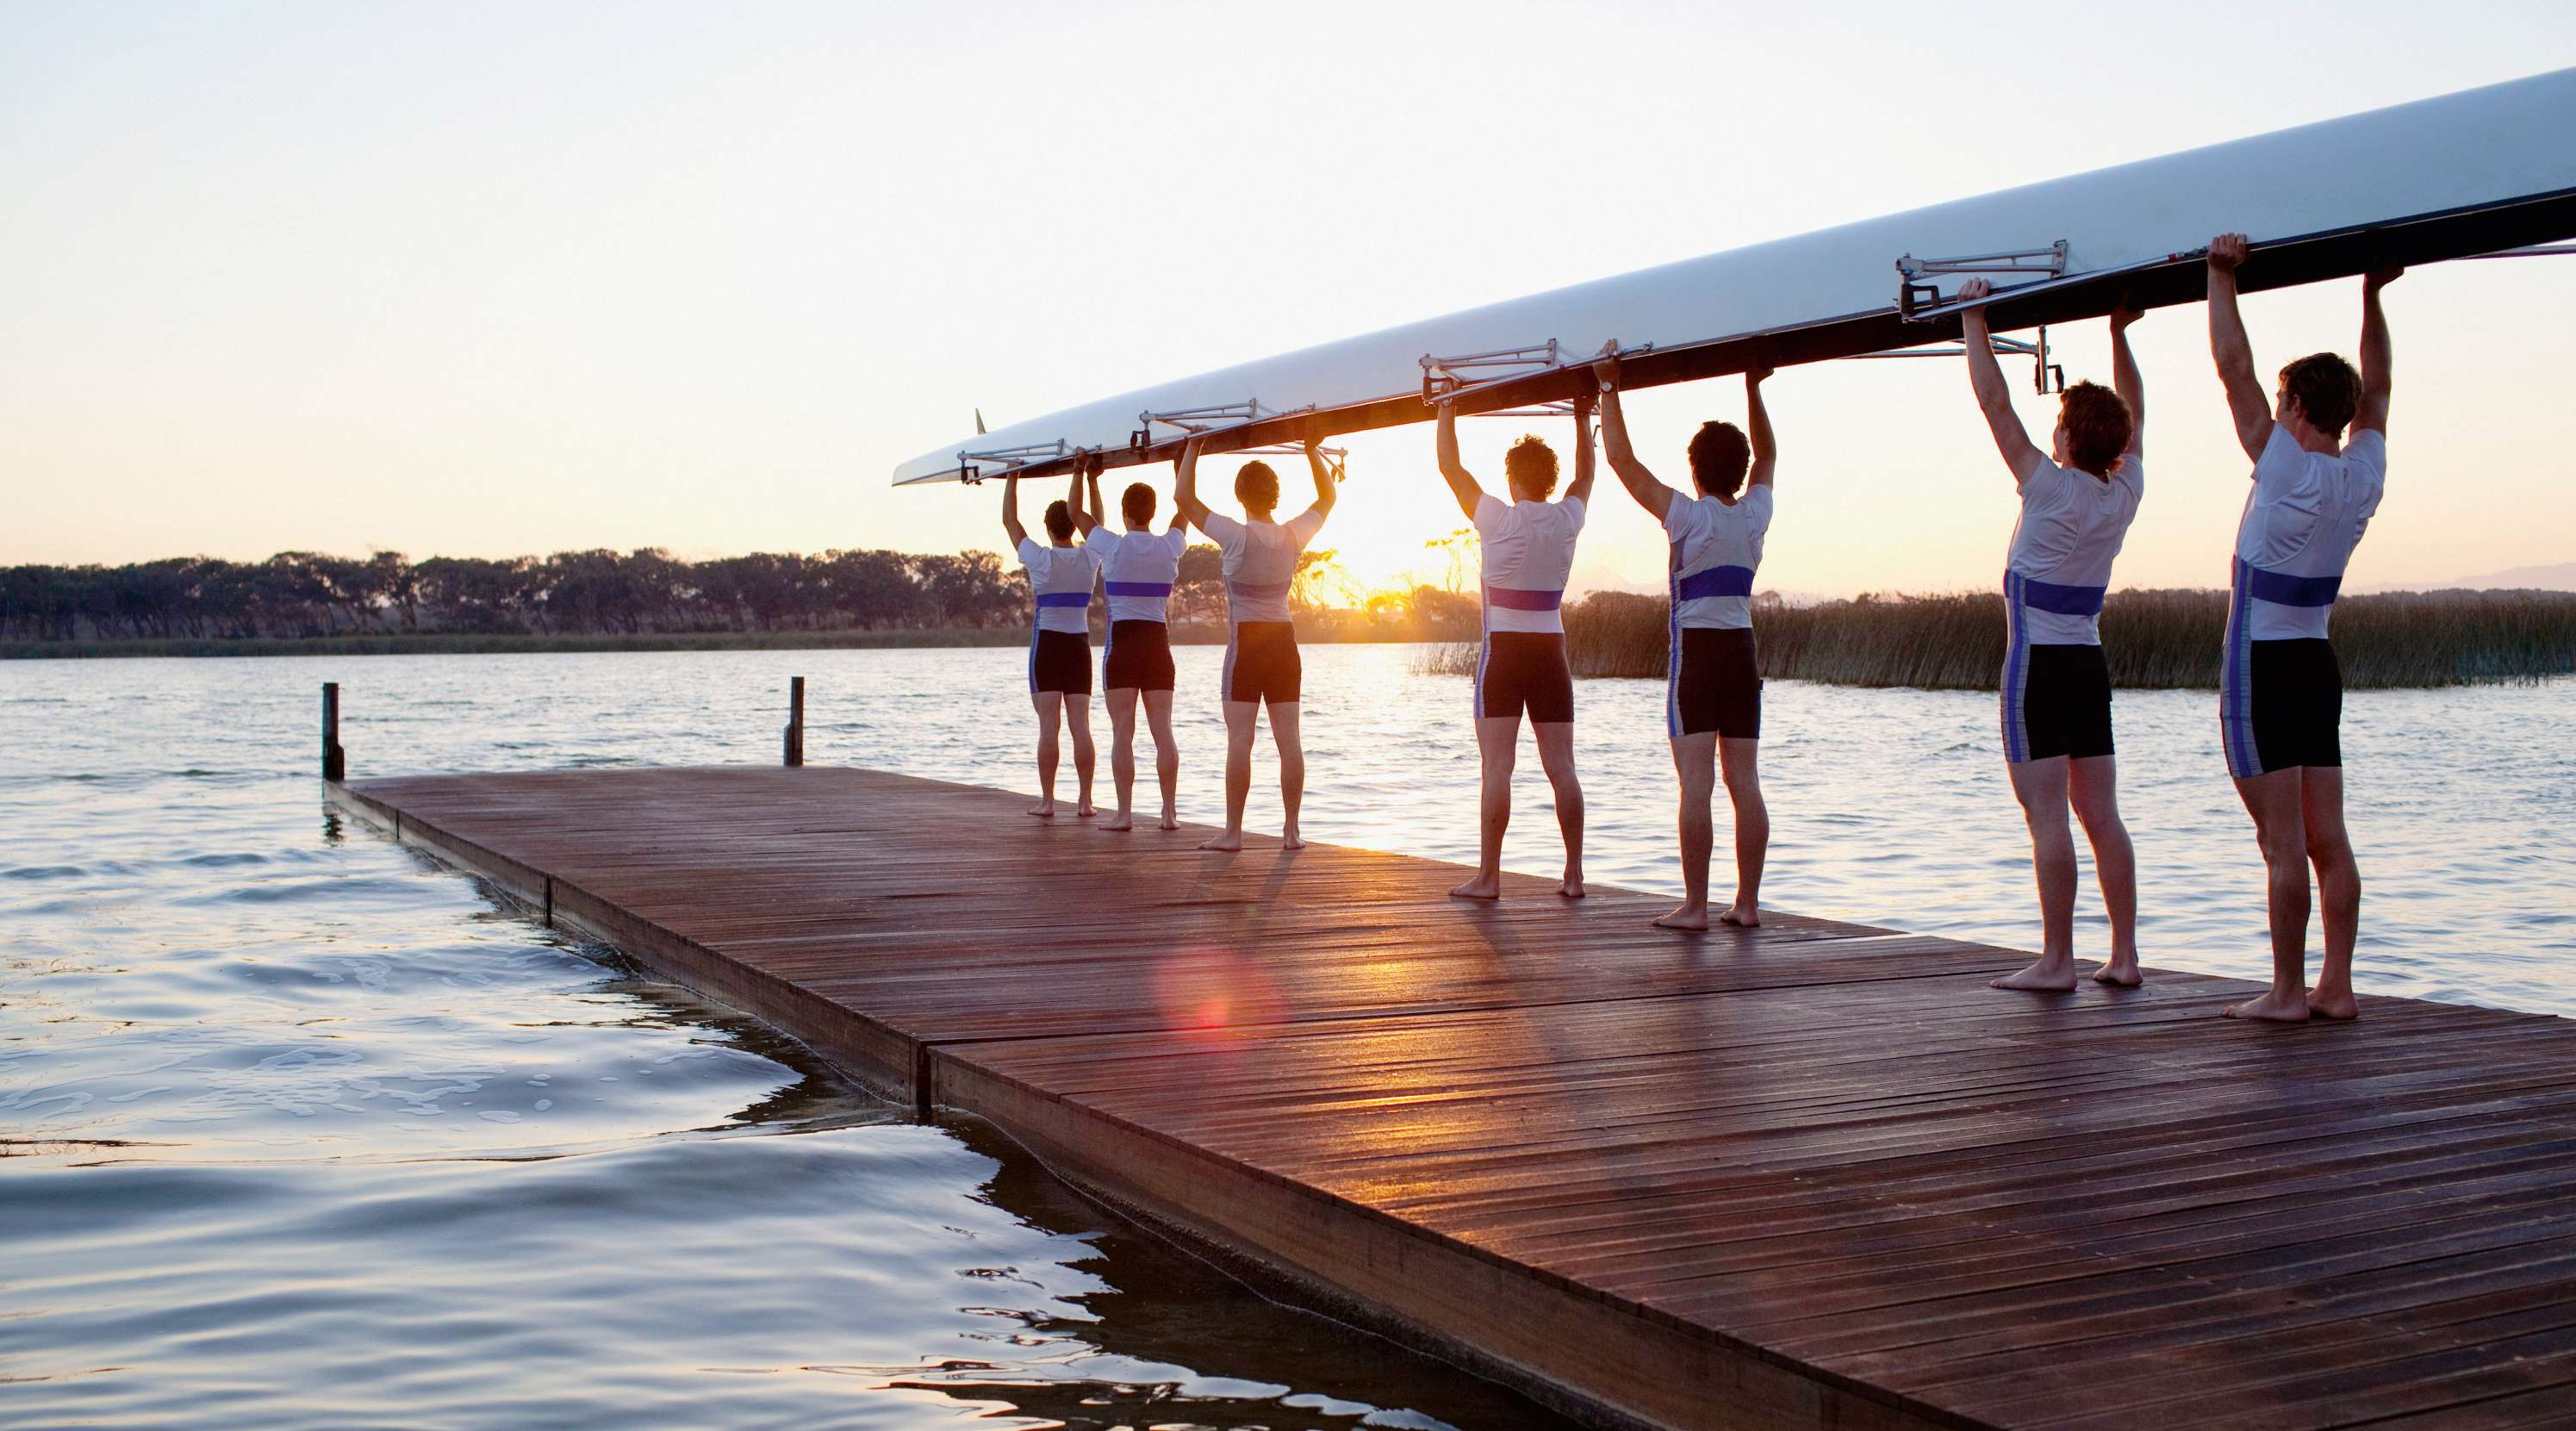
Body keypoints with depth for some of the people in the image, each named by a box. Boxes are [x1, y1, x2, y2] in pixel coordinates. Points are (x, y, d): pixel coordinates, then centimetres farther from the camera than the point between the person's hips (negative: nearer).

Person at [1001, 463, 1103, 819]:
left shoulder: (1041, 559, -8)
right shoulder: (1090, 559, 0)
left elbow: (1009, 520, 2)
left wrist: (1013, 477, 10)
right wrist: (1080, 474, 14)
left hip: (1047, 644, -3)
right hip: (1080, 645, 3)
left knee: (1048, 726, -4)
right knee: (1081, 726, 2)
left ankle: (1047, 800, -5)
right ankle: (1085, 800, 0)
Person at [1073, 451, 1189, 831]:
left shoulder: (1112, 547, -7)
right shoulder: (1170, 547, 0)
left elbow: (1085, 518, 13)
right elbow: (1185, 509, 20)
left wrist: (1090, 479, 27)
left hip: (1122, 643, -3)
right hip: (1158, 643, 3)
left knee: (1122, 732, -3)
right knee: (1163, 731, 3)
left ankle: (1124, 812, -6)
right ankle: (1169, 811, 2)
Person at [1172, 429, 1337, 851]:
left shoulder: (1237, 537, -13)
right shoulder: (1294, 536, -1)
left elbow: (1183, 498, -8)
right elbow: (1327, 497, 17)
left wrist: (1192, 449, 1)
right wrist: (1312, 451, 22)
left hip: (1246, 643, -4)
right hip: (1284, 642, 4)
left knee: (1239, 741, -5)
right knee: (1289, 741, 4)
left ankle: (1233, 831, -5)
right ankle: (1291, 829, 6)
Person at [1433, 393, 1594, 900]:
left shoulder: (1499, 520, -9)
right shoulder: (1567, 520, 2)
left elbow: (1450, 466, 0)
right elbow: (1586, 474, 23)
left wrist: (1448, 411, 10)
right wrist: (1583, 420, 32)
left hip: (1503, 652, -4)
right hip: (1551, 653, 4)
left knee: (1497, 767, -5)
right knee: (1561, 768, 5)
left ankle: (1488, 876, -6)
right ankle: (1574, 874, 7)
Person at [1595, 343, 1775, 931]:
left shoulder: (1689, 517, -10)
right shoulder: (1755, 514, 5)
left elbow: (1621, 458, -8)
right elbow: (1767, 454, 25)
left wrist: (1608, 387, -1)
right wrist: (1753, 388, 31)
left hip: (1695, 654, -5)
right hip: (1742, 651, 5)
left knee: (1697, 784, -7)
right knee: (1744, 783, 5)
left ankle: (1695, 905, -7)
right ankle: (1747, 903, 7)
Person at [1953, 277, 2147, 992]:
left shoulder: (2052, 490, -13)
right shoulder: (2125, 492, 3)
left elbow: (1995, 403, -10)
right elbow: (2134, 412, 20)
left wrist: (1973, 322, -3)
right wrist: (2119, 333, 25)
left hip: (2038, 664, -7)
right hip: (2089, 663, 7)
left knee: (2046, 815, -7)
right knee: (2101, 815, 8)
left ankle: (2057, 961, -8)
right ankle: (2124, 955, 9)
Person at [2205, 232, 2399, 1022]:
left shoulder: (2287, 473, -15)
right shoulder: (2365, 477, 2)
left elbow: (2234, 369, -13)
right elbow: (2375, 388, 19)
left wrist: (2222, 276, -7)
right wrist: (2373, 294, 23)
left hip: (2260, 667, -7)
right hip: (2318, 663, 7)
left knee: (2283, 841, -6)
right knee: (2327, 838, 7)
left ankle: (2287, 992, -3)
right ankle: (2335, 985, 10)